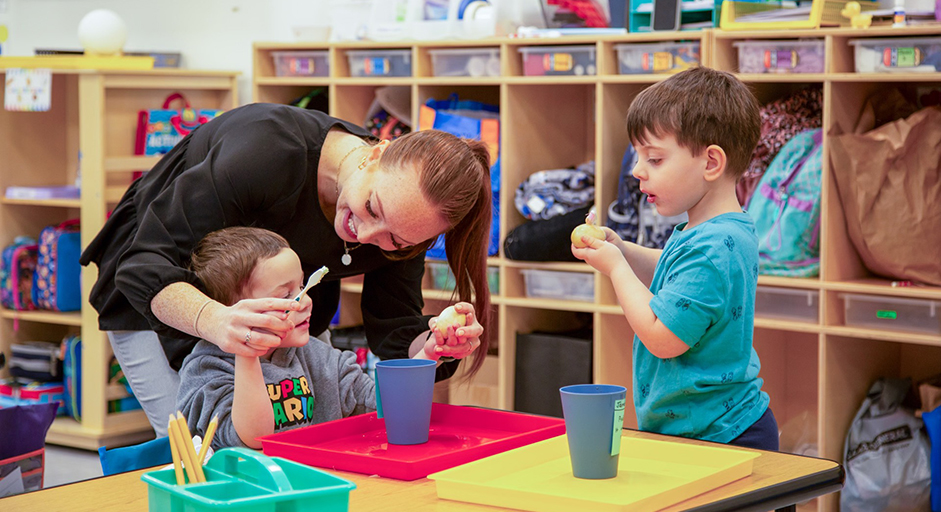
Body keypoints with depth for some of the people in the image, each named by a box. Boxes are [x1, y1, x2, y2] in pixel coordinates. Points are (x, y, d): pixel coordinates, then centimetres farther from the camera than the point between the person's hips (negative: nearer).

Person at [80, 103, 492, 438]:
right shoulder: (266, 149, -39)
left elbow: (396, 338, -18)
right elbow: (146, 266, -39)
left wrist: (437, 346, -42)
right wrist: (216, 321, -58)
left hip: (279, 312, 5)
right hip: (158, 305, -4)